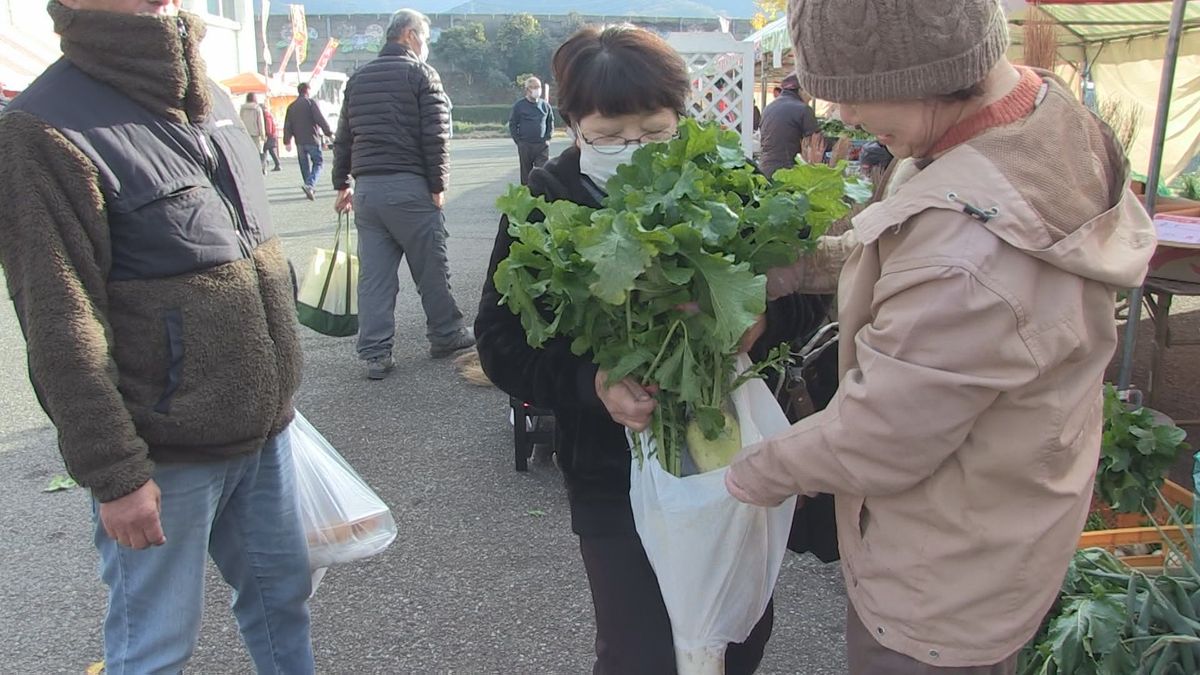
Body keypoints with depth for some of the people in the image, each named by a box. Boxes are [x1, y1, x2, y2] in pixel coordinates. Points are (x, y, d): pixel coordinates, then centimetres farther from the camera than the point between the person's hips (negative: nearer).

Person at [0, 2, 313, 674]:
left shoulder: (210, 97, 8)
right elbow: (61, 330, -19)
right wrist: (114, 473, -18)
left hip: (264, 426, 7)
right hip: (165, 454, -7)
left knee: (281, 591, 21)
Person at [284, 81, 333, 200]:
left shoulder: (291, 106, 12)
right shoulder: (311, 103, -5)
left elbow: (287, 126, 10)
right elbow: (320, 120, -13)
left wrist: (287, 141, 12)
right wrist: (329, 133, -8)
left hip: (299, 142, 5)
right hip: (312, 139, -5)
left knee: (304, 165, 13)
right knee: (318, 162, 1)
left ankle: (311, 190, 17)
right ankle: (310, 185, -21)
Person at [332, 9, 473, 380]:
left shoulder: (358, 78, 16)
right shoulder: (421, 74, -2)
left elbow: (343, 137, 18)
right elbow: (436, 136, -9)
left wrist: (342, 184, 22)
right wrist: (438, 185, -4)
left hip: (366, 189, 6)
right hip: (409, 187, -6)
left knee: (373, 273, 6)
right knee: (431, 268, 8)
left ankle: (375, 354, 7)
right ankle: (445, 336, 20)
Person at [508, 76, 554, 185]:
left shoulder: (545, 105, 6)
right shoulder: (519, 105, 0)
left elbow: (551, 123, 15)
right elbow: (512, 124, 3)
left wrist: (547, 138, 3)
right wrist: (518, 141, -4)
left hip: (542, 145, 1)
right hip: (525, 146, -1)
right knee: (526, 173, 8)